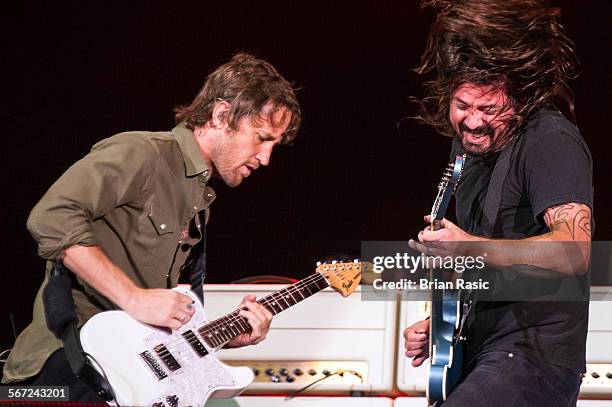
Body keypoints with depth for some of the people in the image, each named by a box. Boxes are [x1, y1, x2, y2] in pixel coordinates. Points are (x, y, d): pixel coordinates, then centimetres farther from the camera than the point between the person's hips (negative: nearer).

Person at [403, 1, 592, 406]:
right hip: (478, 362, 9)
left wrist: (469, 248, -38)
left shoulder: (551, 141, -14)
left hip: (534, 360, -9)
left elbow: (575, 252, -29)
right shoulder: (469, 143, 13)